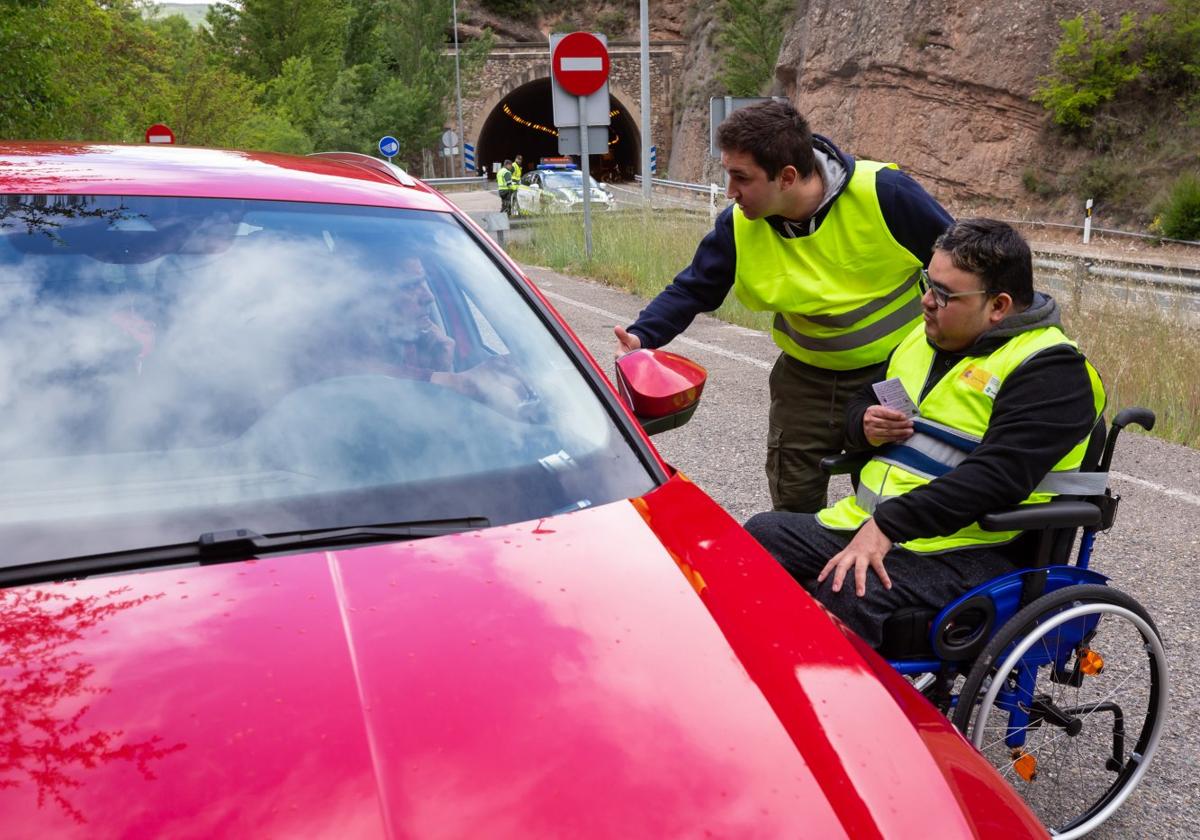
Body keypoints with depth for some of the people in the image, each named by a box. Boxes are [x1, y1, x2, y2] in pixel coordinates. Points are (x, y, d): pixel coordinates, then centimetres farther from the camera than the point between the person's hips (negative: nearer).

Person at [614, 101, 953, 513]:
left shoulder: (884, 193, -23)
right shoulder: (739, 226, -13)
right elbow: (690, 290, -5)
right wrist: (643, 336, -22)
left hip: (898, 373, -3)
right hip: (806, 378, 3)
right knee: (792, 504, 11)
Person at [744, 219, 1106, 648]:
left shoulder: (1050, 371, -12)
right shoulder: (925, 336, 13)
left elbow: (997, 476, -24)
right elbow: (863, 402, 25)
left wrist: (888, 525, -31)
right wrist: (866, 426, -1)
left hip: (966, 551, -8)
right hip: (869, 524, 8)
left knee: (843, 595, -34)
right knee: (761, 536, -9)